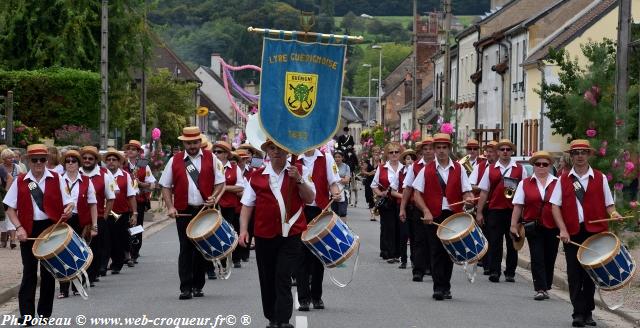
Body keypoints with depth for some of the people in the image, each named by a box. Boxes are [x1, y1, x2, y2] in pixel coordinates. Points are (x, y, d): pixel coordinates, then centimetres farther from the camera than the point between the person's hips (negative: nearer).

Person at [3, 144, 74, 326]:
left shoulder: (56, 179, 2)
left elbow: (68, 202, 4)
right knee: (29, 272, -1)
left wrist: (68, 209, -20)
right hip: (29, 230, -1)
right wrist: (19, 227, -10)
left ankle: (45, 313, 22)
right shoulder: (20, 181, 1)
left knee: (48, 271, 9)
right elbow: (10, 208, 3)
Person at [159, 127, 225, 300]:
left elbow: (220, 183, 7)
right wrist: (170, 207, -3)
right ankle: (186, 288, -3)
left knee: (202, 248, 6)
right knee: (186, 249, -3)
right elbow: (166, 186, 9)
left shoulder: (211, 159, 6)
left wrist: (213, 197, -11)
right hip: (183, 212, 0)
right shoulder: (175, 161, 6)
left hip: (205, 211, 0)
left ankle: (198, 286, 17)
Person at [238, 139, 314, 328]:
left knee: (283, 279, -10)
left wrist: (299, 180, -16)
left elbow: (310, 199, -2)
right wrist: (244, 229, -4)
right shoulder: (257, 176, 7)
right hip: (264, 235, 2)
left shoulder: (299, 171, 4)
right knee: (267, 280, 9)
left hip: (291, 235, -2)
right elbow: (247, 204, 7)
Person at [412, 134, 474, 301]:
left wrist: (468, 199, -17)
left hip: (454, 216, 2)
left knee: (449, 252, 6)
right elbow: (417, 194, 1)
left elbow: (466, 192, 7)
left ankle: (445, 287, 15)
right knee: (436, 252, -5)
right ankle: (439, 288, -5)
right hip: (433, 216, -2)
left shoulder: (458, 169, 8)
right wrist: (426, 211, -11)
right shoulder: (427, 170, 4)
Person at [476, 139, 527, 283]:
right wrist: (479, 213, 3)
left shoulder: (520, 170, 7)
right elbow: (484, 192, 7)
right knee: (494, 242, -2)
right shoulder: (491, 170, 7)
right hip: (495, 210, 0)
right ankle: (494, 272, 2)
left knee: (512, 243, 6)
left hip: (514, 211, 0)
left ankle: (510, 273, 14)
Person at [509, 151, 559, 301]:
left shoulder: (557, 183, 3)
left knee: (549, 258, 8)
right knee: (537, 257, -7)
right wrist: (513, 225, 0)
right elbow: (518, 206, 5)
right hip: (533, 226, -1)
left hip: (552, 227, 1)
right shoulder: (525, 184, 5)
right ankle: (540, 289, -8)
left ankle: (546, 287, 22)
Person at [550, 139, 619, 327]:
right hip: (572, 233, 0)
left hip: (595, 231, 0)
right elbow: (555, 206, 2)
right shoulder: (563, 180, 7)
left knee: (591, 273, 5)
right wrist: (563, 230, -10)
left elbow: (608, 204, 8)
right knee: (574, 274, -1)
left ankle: (588, 312, 15)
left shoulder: (600, 178, 7)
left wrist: (613, 213, -15)